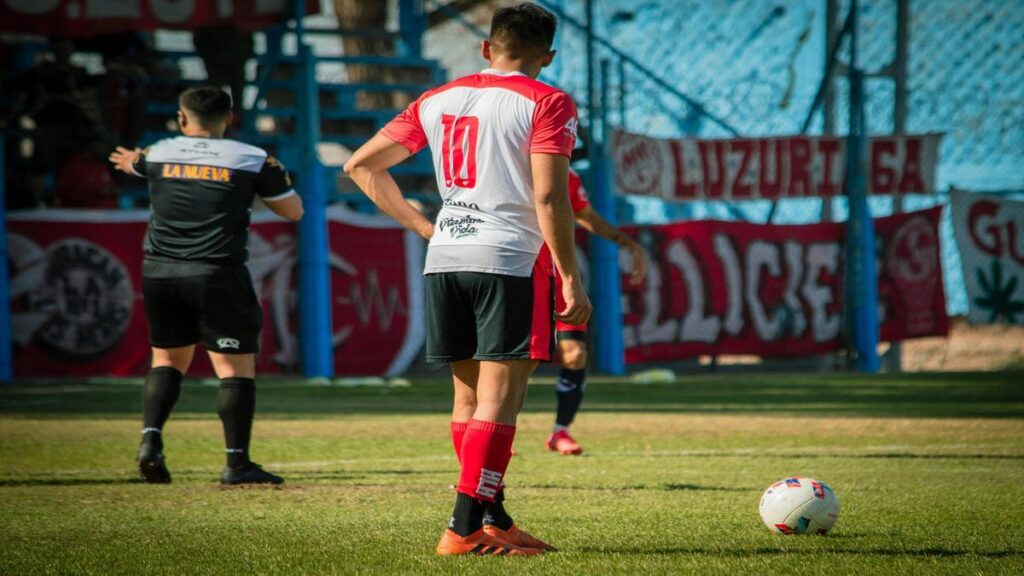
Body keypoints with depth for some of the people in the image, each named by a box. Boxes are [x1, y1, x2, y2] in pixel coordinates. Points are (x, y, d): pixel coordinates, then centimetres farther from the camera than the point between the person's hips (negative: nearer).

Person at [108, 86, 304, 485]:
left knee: (168, 358, 19)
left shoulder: (156, 155, 8)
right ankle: (237, 463, -3)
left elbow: (132, 163, 34)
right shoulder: (253, 160, 0)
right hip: (217, 274, -3)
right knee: (236, 366, 1)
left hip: (159, 273, 3)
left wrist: (129, 162, 59)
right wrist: (276, 176, 26)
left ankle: (151, 439, 0)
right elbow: (294, 211, 9)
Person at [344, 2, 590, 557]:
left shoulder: (437, 101, 14)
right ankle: (465, 527, -11)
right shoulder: (547, 102, -3)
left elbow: (360, 166, 16)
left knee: (468, 396, 14)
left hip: (444, 260, 6)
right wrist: (570, 278, -8)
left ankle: (493, 519, 18)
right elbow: (548, 196, -13)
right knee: (498, 400, -5)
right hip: (510, 261, -6)